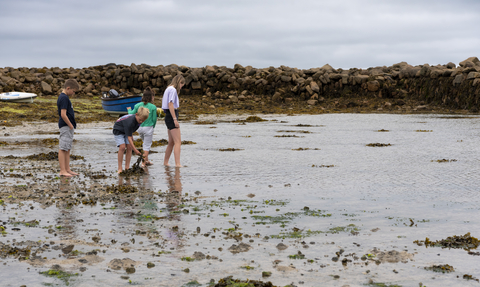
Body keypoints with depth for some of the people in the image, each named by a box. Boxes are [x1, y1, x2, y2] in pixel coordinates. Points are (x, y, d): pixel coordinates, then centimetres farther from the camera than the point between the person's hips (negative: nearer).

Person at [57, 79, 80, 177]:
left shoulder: (63, 97, 17)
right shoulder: (64, 98, -15)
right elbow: (63, 115, -22)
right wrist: (71, 126, -14)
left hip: (69, 127, 11)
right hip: (66, 127, -11)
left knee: (67, 149, 12)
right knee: (63, 149, -9)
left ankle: (67, 169, 16)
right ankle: (62, 170, -9)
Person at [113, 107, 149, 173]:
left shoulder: (138, 119, -16)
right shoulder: (130, 121, -39)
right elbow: (129, 137, -37)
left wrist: (131, 135, 13)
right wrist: (135, 150, -38)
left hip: (127, 131, 7)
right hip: (119, 130, -7)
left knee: (129, 147, -6)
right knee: (122, 147, -20)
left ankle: (127, 167, -4)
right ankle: (120, 168, -17)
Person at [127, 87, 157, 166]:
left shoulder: (138, 105, -2)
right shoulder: (153, 107, -10)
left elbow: (131, 115, 6)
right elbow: (154, 119, -5)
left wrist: (129, 110, 28)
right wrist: (153, 127, 13)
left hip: (139, 128, 5)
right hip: (148, 128, -5)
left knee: (145, 143, 23)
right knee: (147, 145, 6)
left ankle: (146, 160, 24)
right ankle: (145, 161, 8)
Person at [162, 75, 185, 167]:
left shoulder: (169, 89, 19)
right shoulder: (173, 90, -11)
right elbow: (170, 105, -20)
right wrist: (175, 119, -22)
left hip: (169, 117, 10)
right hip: (171, 116, -10)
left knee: (171, 142, 16)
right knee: (178, 142, -14)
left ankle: (165, 162, 24)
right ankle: (177, 164, -20)